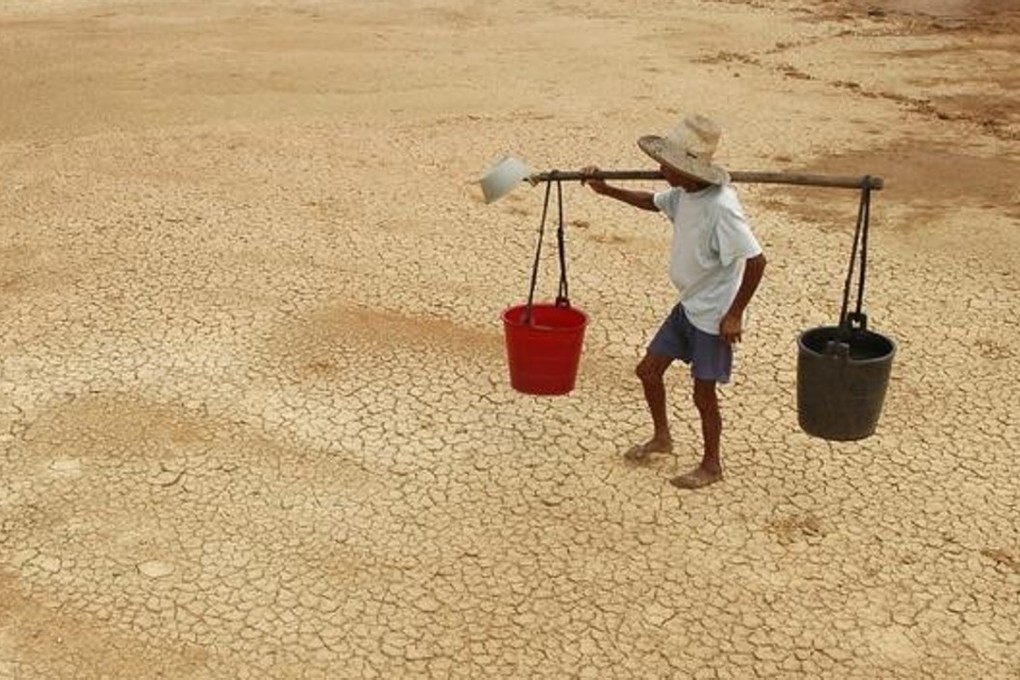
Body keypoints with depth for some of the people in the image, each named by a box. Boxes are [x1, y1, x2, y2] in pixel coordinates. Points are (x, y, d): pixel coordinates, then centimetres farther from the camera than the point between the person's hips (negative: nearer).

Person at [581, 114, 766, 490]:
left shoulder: (720, 206, -29)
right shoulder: (684, 193, -3)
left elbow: (756, 260, -28)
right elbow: (652, 202, 20)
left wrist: (735, 314, -22)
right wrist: (605, 190, 10)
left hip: (714, 315, -8)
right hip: (688, 305, 8)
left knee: (703, 392, 6)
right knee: (648, 370, 15)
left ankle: (711, 465, 27)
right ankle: (661, 437, 39)